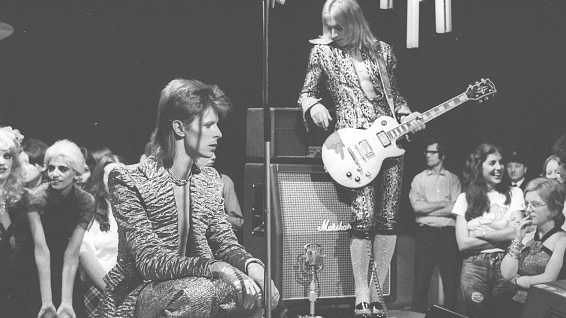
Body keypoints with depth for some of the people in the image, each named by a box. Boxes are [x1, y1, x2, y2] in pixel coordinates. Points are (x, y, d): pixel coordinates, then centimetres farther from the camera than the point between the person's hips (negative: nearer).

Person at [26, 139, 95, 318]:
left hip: (64, 271, 2)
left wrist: (66, 302, -26)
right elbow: (41, 250, -27)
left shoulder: (85, 201, -15)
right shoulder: (36, 197, -22)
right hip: (35, 271, -2)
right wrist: (46, 301, -31)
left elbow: (72, 254, -19)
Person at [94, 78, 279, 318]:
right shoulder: (129, 181, -12)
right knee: (198, 291, -35)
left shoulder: (209, 179, 11)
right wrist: (214, 267, -34)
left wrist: (252, 265, -16)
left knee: (261, 293, -20)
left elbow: (225, 243, 9)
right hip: (140, 296, -5)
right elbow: (150, 260, -20)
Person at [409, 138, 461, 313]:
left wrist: (427, 208, -7)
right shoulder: (419, 179, 9)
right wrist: (444, 203, -6)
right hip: (426, 233, 0)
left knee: (451, 283, 1)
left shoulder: (453, 179, 9)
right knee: (421, 281, -1)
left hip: (448, 233, 0)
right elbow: (417, 206, -7)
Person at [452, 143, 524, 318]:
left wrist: (481, 233, -5)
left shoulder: (513, 193, 7)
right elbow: (463, 243, -3)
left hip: (506, 264, 0)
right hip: (474, 266, 0)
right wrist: (503, 236, -5)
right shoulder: (465, 198, 6)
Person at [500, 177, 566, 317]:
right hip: (516, 305, 5)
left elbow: (548, 280, -13)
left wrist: (517, 280, 0)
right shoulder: (526, 236, 16)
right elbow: (506, 274, 6)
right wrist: (517, 240, 0)